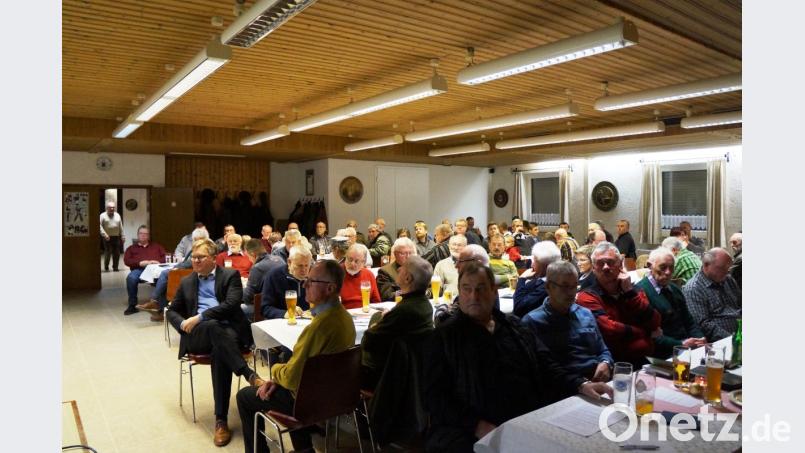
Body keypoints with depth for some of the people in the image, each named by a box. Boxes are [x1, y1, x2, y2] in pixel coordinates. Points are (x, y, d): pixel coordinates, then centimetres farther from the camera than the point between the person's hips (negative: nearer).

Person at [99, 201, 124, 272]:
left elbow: (121, 227, 14)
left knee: (116, 253, 3)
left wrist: (123, 236, 11)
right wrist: (104, 234, -21)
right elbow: (100, 226, -10)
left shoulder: (117, 215, 14)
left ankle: (115, 267, 13)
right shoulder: (103, 215, 0)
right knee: (108, 253, -6)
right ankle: (106, 268, 5)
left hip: (116, 237, 4)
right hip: (107, 237, -4)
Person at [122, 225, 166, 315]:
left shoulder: (156, 246, 31)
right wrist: (140, 263, -5)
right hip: (139, 269, 1)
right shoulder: (131, 248, 29)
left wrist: (158, 261, -4)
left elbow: (166, 257, 18)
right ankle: (132, 305, -24)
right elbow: (126, 261, 13)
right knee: (131, 278, -37)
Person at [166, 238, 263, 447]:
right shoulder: (187, 282, 22)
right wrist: (184, 324, 0)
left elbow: (231, 305, -7)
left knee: (220, 352, -37)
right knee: (214, 326, -36)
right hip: (197, 335, 2)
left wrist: (199, 317, -13)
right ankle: (250, 375, -45)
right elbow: (172, 311, 23)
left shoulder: (230, 275, 8)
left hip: (229, 330, -2)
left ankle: (221, 420, -33)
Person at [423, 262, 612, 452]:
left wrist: (581, 385, -7)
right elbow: (435, 396, -6)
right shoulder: (443, 337, 0)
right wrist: (476, 425, -18)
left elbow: (546, 368, 12)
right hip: (468, 432, -3)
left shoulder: (514, 327, 14)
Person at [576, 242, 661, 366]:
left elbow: (654, 323, 1)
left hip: (646, 361, 5)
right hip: (615, 364, -4)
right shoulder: (587, 297, -4)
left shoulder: (633, 291, 13)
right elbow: (608, 329, -17)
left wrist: (629, 291, -6)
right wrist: (647, 333, -3)